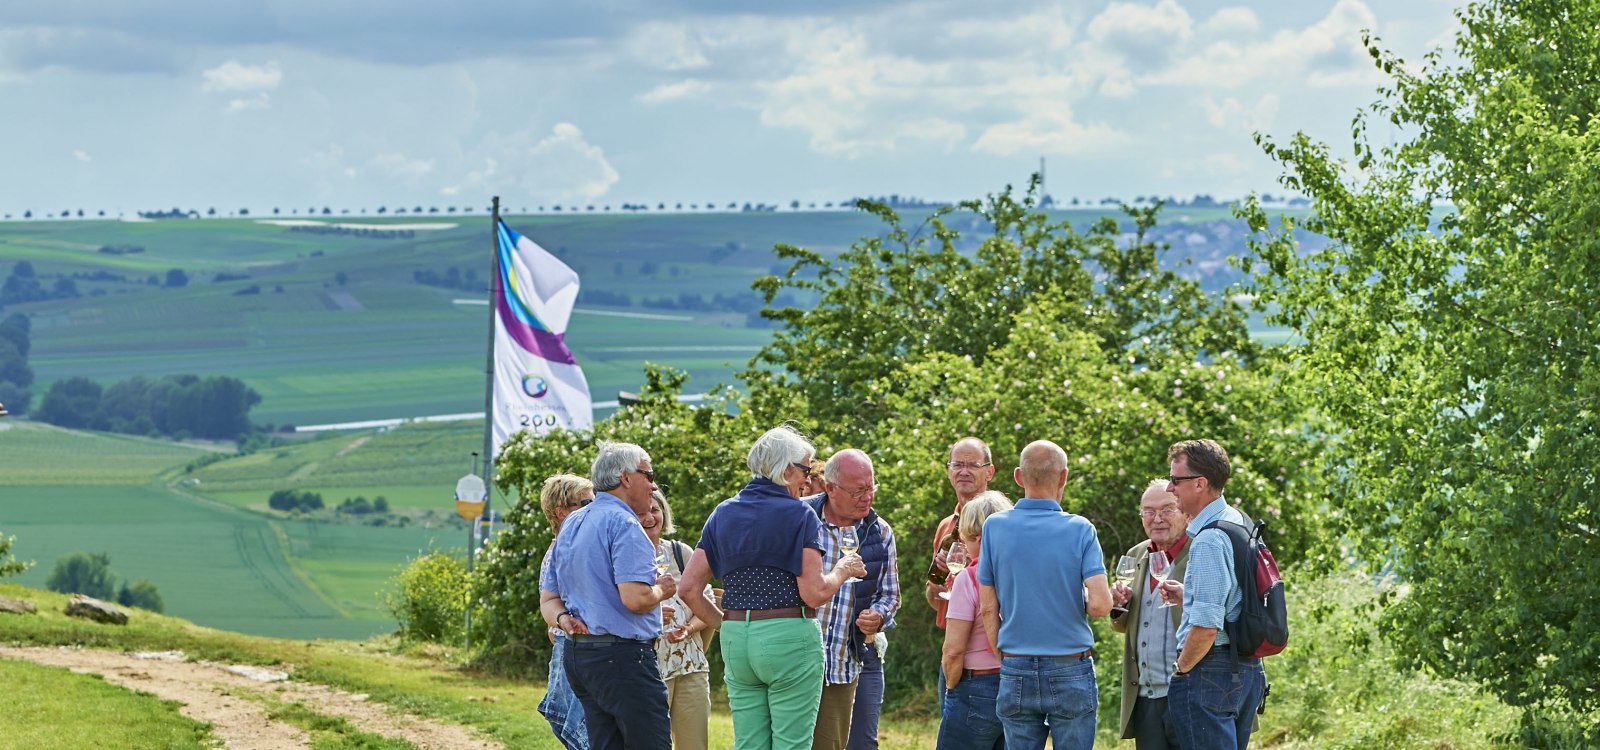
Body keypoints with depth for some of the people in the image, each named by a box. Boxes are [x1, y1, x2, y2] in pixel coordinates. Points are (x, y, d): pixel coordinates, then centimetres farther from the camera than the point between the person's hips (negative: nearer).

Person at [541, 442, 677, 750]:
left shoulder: (571, 525, 16)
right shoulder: (623, 524, -14)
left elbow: (549, 596, 22)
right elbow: (635, 598, -22)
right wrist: (661, 590, -5)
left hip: (577, 655, 9)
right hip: (623, 655, -9)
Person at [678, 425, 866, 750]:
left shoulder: (723, 513, 9)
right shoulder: (799, 515, -7)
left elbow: (689, 587, 6)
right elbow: (814, 594, -13)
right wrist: (842, 571, 5)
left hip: (736, 642, 6)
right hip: (789, 638, -6)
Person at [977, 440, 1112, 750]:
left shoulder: (995, 527, -2)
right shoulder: (1080, 530, -7)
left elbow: (988, 608, 1)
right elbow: (1100, 604, -15)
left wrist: (1002, 658, 13)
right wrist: (1082, 605, 8)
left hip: (1016, 670, 2)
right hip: (1071, 672, -2)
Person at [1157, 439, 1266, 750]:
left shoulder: (1208, 541, -19)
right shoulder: (1238, 521, 13)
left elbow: (1206, 627, -24)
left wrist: (1181, 669, -9)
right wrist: (1187, 594, 15)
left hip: (1210, 671, -10)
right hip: (1247, 667, 10)